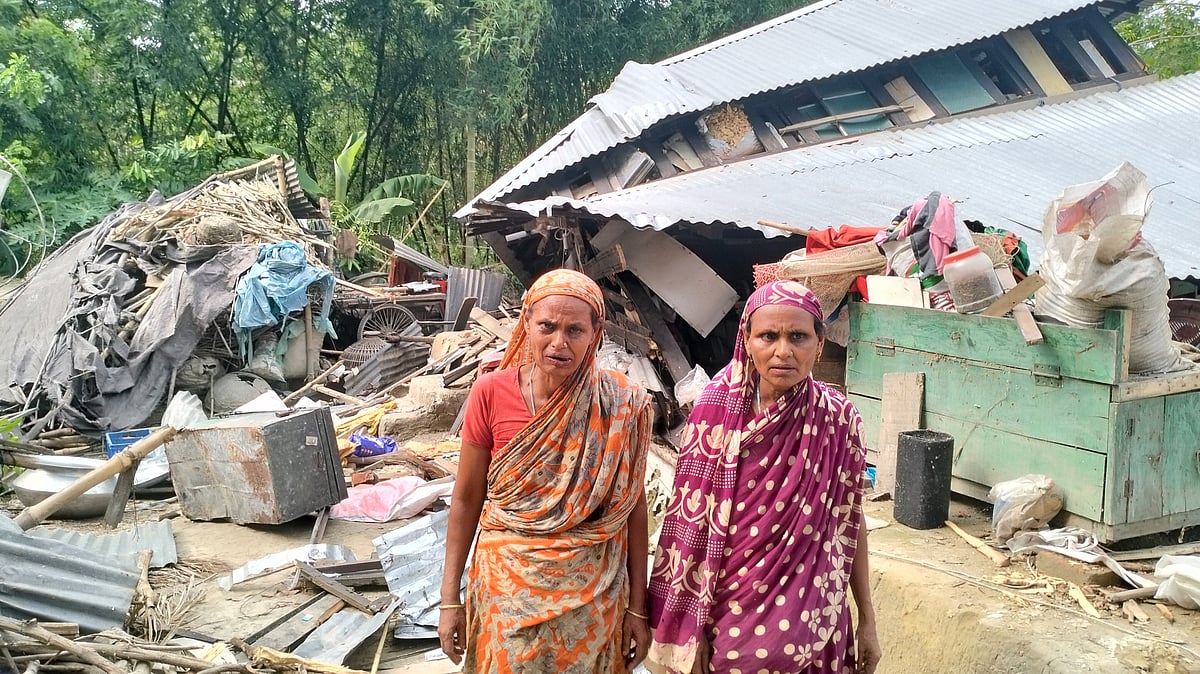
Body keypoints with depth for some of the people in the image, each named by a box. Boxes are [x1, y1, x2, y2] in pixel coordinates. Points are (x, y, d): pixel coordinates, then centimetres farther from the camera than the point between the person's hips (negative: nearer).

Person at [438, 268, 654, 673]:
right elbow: (466, 501, -3)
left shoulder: (623, 405, -12)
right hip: (507, 589, 0)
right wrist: (450, 598, -1)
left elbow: (634, 506, -4)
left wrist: (637, 607, 0)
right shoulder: (491, 394, -11)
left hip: (591, 595, 0)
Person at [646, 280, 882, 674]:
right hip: (727, 618, -1)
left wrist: (867, 618, 5)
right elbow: (690, 525, -6)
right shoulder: (716, 410, -11)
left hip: (807, 620, 1)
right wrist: (690, 635, -6)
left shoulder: (839, 419, -8)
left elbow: (851, 523, 2)